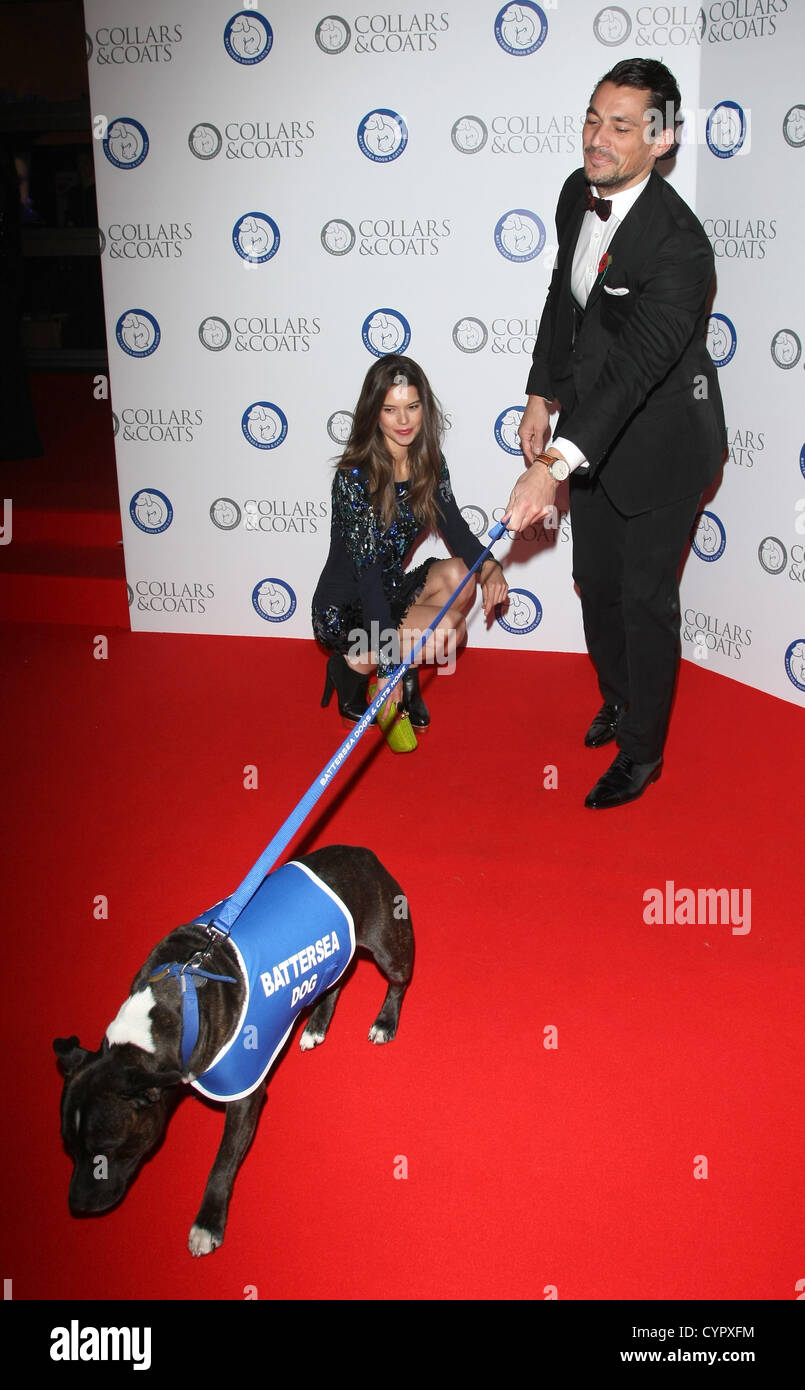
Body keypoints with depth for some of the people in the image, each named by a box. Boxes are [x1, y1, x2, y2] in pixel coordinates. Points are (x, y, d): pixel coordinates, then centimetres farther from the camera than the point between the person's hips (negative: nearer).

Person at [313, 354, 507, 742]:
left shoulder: (430, 463, -2)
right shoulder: (354, 476, -22)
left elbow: (454, 528, -1)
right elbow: (367, 572, -26)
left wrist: (488, 566, -26)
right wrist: (388, 664, -32)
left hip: (392, 590, 7)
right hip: (343, 608, -6)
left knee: (458, 576, -20)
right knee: (449, 628, -25)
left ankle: (408, 674, 0)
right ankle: (352, 666, -1)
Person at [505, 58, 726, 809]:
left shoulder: (677, 245, -31)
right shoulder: (579, 193, -5)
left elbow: (634, 366, -41)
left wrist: (553, 466, -51)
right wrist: (541, 396, 7)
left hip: (659, 443, -7)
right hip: (591, 422, 8)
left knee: (645, 598, 4)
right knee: (595, 579, 20)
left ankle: (642, 750, 23)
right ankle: (618, 697, 45)